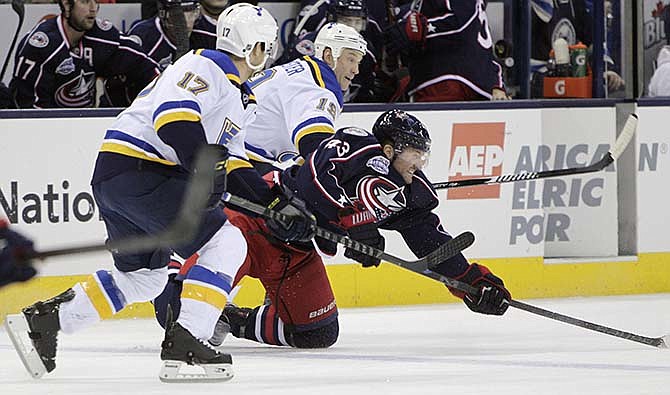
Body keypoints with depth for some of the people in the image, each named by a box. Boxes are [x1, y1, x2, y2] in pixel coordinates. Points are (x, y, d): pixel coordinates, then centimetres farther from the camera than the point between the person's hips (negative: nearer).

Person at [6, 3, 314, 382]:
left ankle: (45, 318, 21)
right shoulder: (206, 67, -10)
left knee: (144, 276, 21)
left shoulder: (241, 100, 23)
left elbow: (232, 165, 25)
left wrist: (278, 204, 17)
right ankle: (184, 342, -18)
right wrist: (201, 166, -32)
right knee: (225, 243, -13)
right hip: (134, 169, -11)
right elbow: (172, 112, -26)